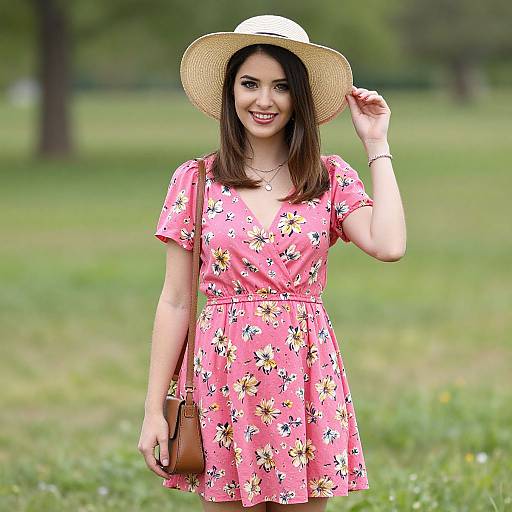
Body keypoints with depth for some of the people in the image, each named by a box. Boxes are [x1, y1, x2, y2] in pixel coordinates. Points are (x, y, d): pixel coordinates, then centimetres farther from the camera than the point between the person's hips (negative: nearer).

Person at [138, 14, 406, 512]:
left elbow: (388, 245, -13)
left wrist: (377, 145, -3)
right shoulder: (195, 180, 3)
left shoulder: (330, 177, 5)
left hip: (305, 373, 1)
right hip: (223, 375, -1)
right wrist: (154, 409, -1)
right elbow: (175, 302, 3)